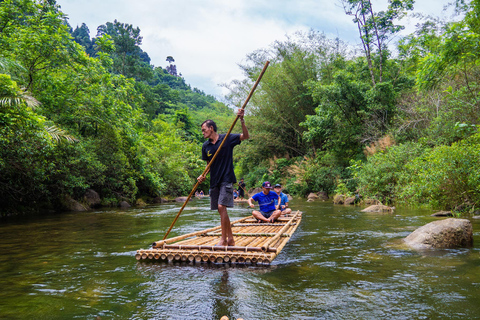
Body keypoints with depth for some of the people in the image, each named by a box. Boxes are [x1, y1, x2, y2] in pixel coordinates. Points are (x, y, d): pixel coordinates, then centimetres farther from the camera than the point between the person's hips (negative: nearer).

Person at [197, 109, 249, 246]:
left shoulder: (227, 138, -4)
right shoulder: (206, 146, 9)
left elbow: (245, 136, -9)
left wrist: (242, 120, -20)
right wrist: (203, 175, 0)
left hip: (226, 179, -6)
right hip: (214, 181, 6)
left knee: (222, 207, -17)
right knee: (220, 209, 7)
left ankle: (224, 239, -8)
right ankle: (230, 238, 19)